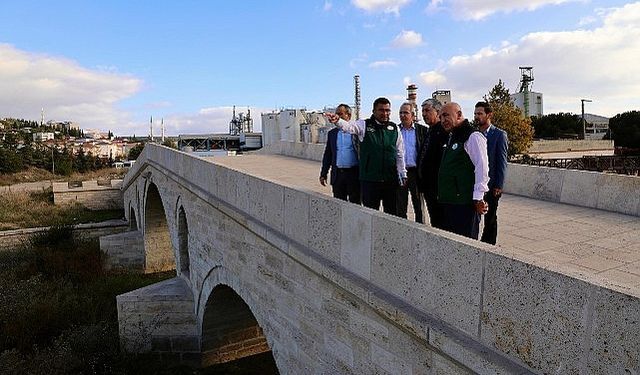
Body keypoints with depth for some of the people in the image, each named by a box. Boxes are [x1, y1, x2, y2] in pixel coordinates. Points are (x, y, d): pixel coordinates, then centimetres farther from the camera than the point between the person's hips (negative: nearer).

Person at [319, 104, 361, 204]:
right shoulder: (332, 133, 12)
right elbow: (327, 155, 13)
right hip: (337, 174, 4)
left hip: (354, 173, -3)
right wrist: (323, 174, 11)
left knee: (355, 203, 3)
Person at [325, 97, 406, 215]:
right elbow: (349, 126, -21)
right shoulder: (364, 125, -2)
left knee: (392, 212, 11)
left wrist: (403, 174, 11)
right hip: (369, 179, -3)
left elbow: (400, 154, 11)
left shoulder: (394, 128, 7)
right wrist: (337, 121, -43)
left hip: (391, 179, 3)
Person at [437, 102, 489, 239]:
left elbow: (482, 168, -15)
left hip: (465, 203, -9)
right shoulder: (451, 137, 18)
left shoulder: (473, 137, -10)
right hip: (448, 201, 9)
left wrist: (478, 198, -18)